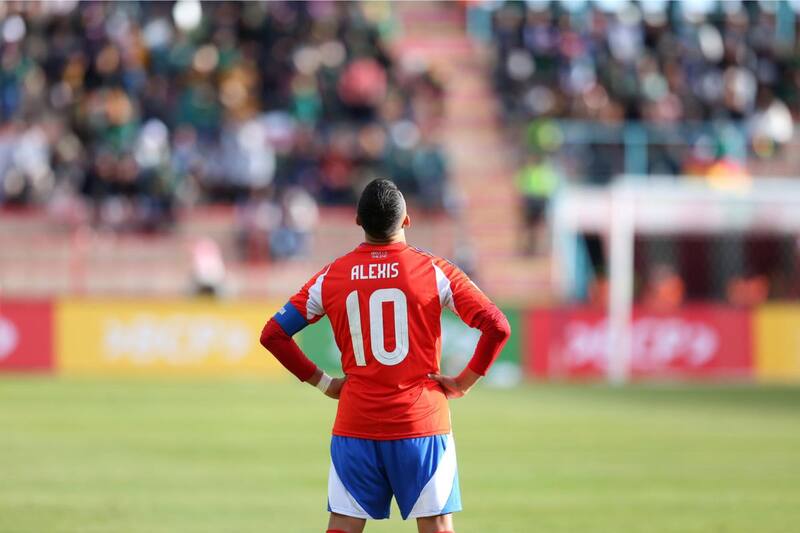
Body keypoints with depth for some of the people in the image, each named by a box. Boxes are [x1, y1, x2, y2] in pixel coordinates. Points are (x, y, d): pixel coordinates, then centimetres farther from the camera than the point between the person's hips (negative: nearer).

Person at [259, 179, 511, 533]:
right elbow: (497, 327, -12)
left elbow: (274, 334, 4)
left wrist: (322, 382, 9)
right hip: (421, 424, -2)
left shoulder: (331, 277, 3)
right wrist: (465, 382, -2)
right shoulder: (434, 271, -4)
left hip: (355, 426, 2)